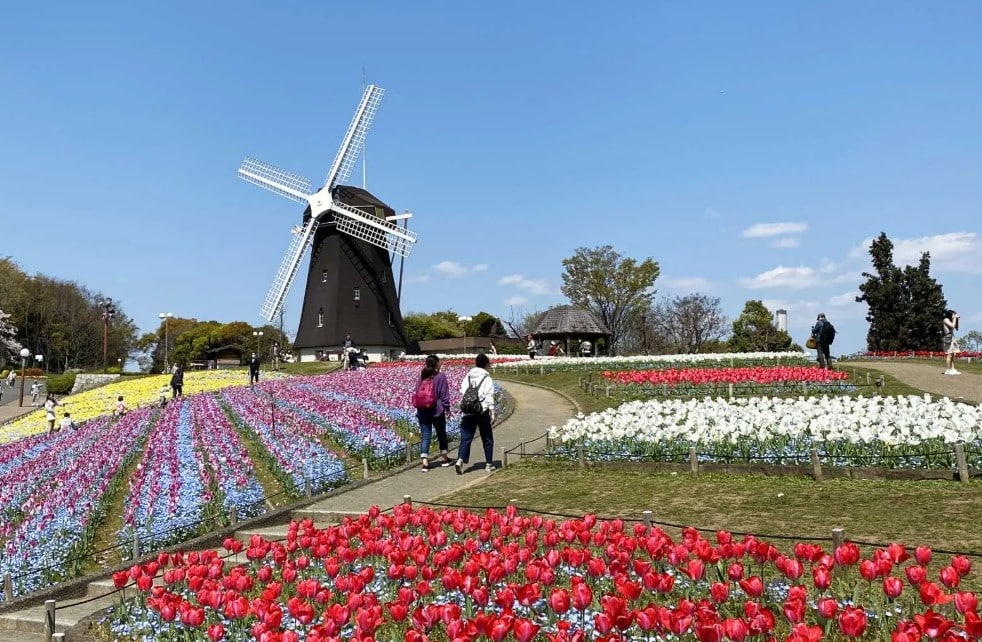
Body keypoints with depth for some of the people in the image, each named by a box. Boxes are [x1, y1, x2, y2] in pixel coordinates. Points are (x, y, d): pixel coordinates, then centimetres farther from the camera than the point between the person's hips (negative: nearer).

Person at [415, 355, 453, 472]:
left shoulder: (422, 376, 5)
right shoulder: (441, 376, -8)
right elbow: (444, 394, -7)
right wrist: (447, 408, 2)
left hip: (422, 411, 3)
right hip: (437, 411, -3)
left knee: (425, 437, 3)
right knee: (441, 434, 15)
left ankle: (425, 462, -6)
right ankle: (444, 459, 28)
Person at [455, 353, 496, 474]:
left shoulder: (467, 377, 8)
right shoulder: (487, 378, -6)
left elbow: (462, 393, 5)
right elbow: (489, 396, -9)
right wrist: (492, 413, -7)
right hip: (482, 412, -3)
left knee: (466, 438, 3)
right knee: (487, 439, 11)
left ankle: (460, 460, -16)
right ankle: (489, 464, 17)